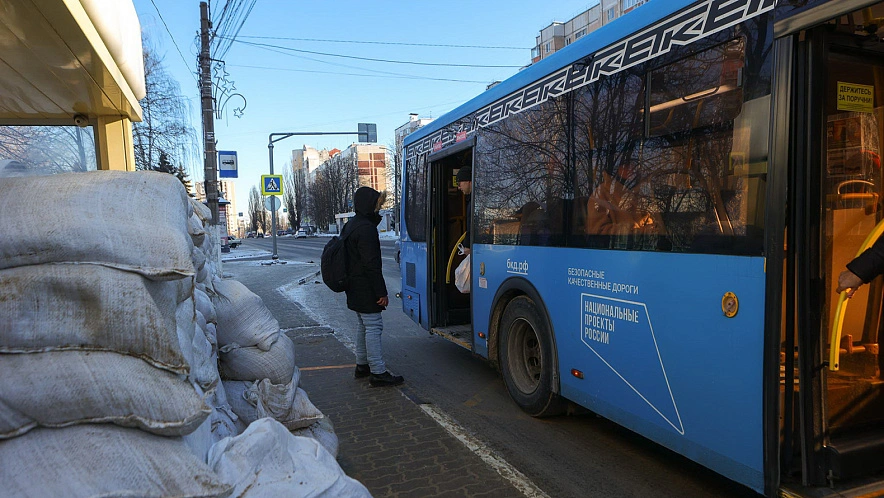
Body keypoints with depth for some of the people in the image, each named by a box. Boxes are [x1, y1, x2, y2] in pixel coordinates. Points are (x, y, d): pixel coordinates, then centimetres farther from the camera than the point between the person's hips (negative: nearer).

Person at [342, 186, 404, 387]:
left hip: (354, 288, 10)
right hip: (366, 290, -10)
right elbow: (372, 265, -22)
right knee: (374, 327, -6)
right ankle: (378, 373, -3)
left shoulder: (350, 225, 13)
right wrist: (382, 292, -20)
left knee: (363, 326, 18)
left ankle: (362, 366, 28)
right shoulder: (366, 229, -19)